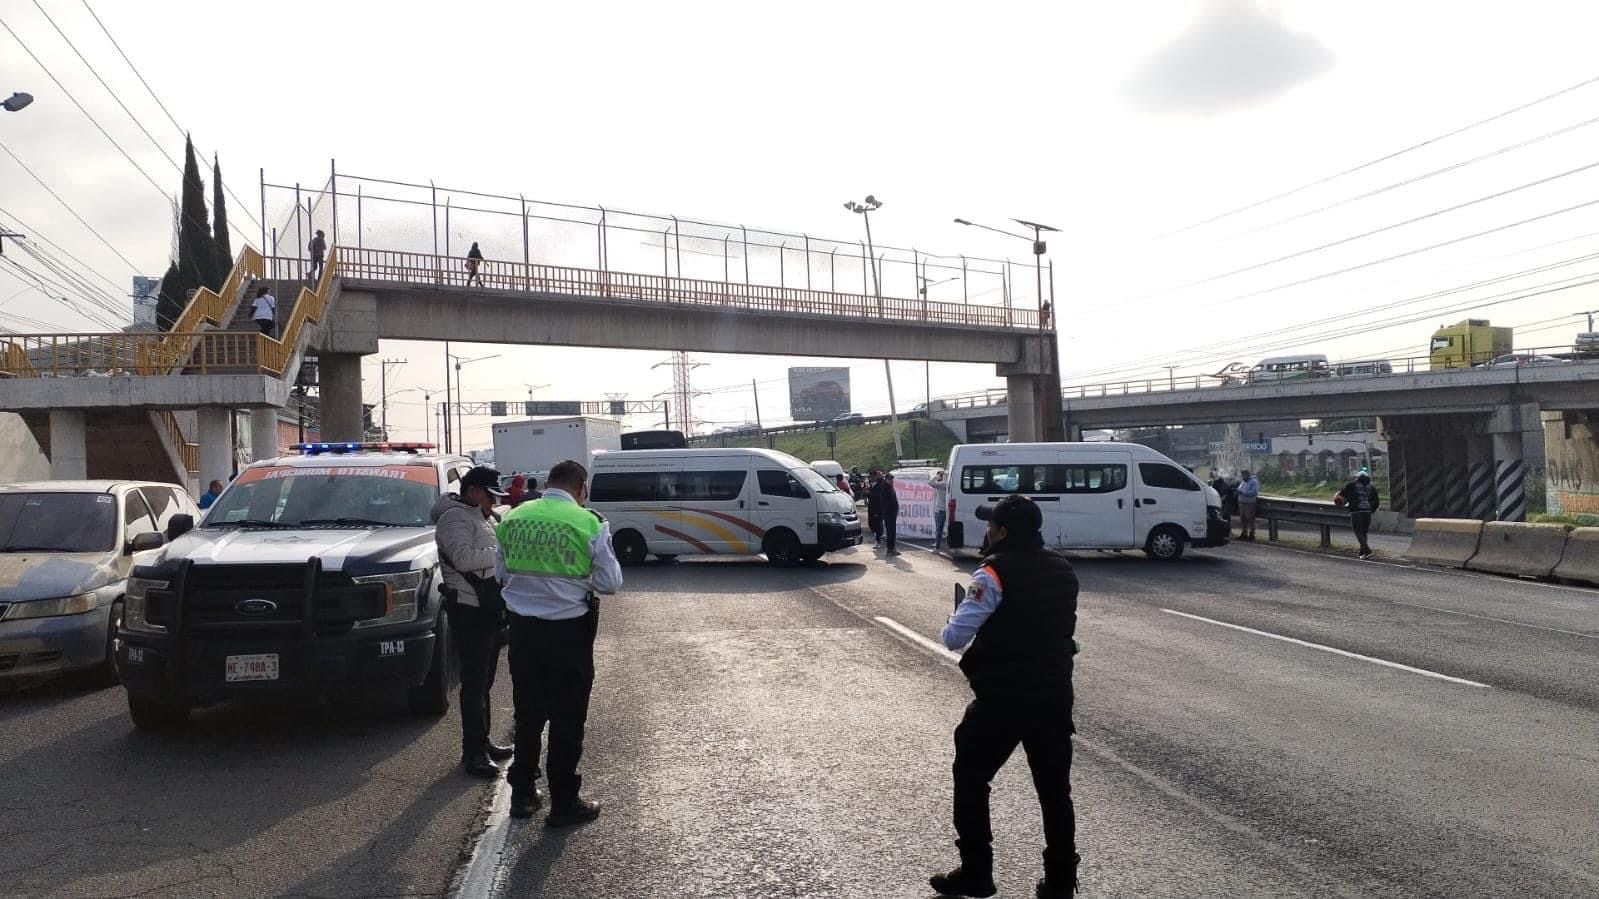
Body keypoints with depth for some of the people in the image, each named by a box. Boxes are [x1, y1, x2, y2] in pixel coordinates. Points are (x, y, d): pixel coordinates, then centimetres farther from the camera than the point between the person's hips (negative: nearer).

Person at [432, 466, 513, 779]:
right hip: (469, 611, -10)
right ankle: (473, 752, 0)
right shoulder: (454, 518, -12)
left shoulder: (483, 518, 19)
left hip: (489, 609, 10)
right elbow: (463, 557, -28)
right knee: (474, 683, -6)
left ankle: (482, 742, 27)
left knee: (484, 680, 16)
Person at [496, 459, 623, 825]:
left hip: (523, 627, 4)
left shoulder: (514, 517, 0)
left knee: (528, 712, 18)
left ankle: (523, 794, 30)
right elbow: (610, 582, -7)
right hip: (569, 629, -4)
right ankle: (564, 803, 18)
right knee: (567, 717, 8)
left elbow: (501, 571, 10)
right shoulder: (588, 523, -13)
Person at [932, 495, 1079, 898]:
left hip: (1002, 697, -6)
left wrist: (953, 621, 3)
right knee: (1054, 788, 15)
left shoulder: (996, 572, -16)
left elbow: (954, 637, -18)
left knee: (971, 779, 11)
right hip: (1054, 693, 7)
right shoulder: (1063, 569, 7)